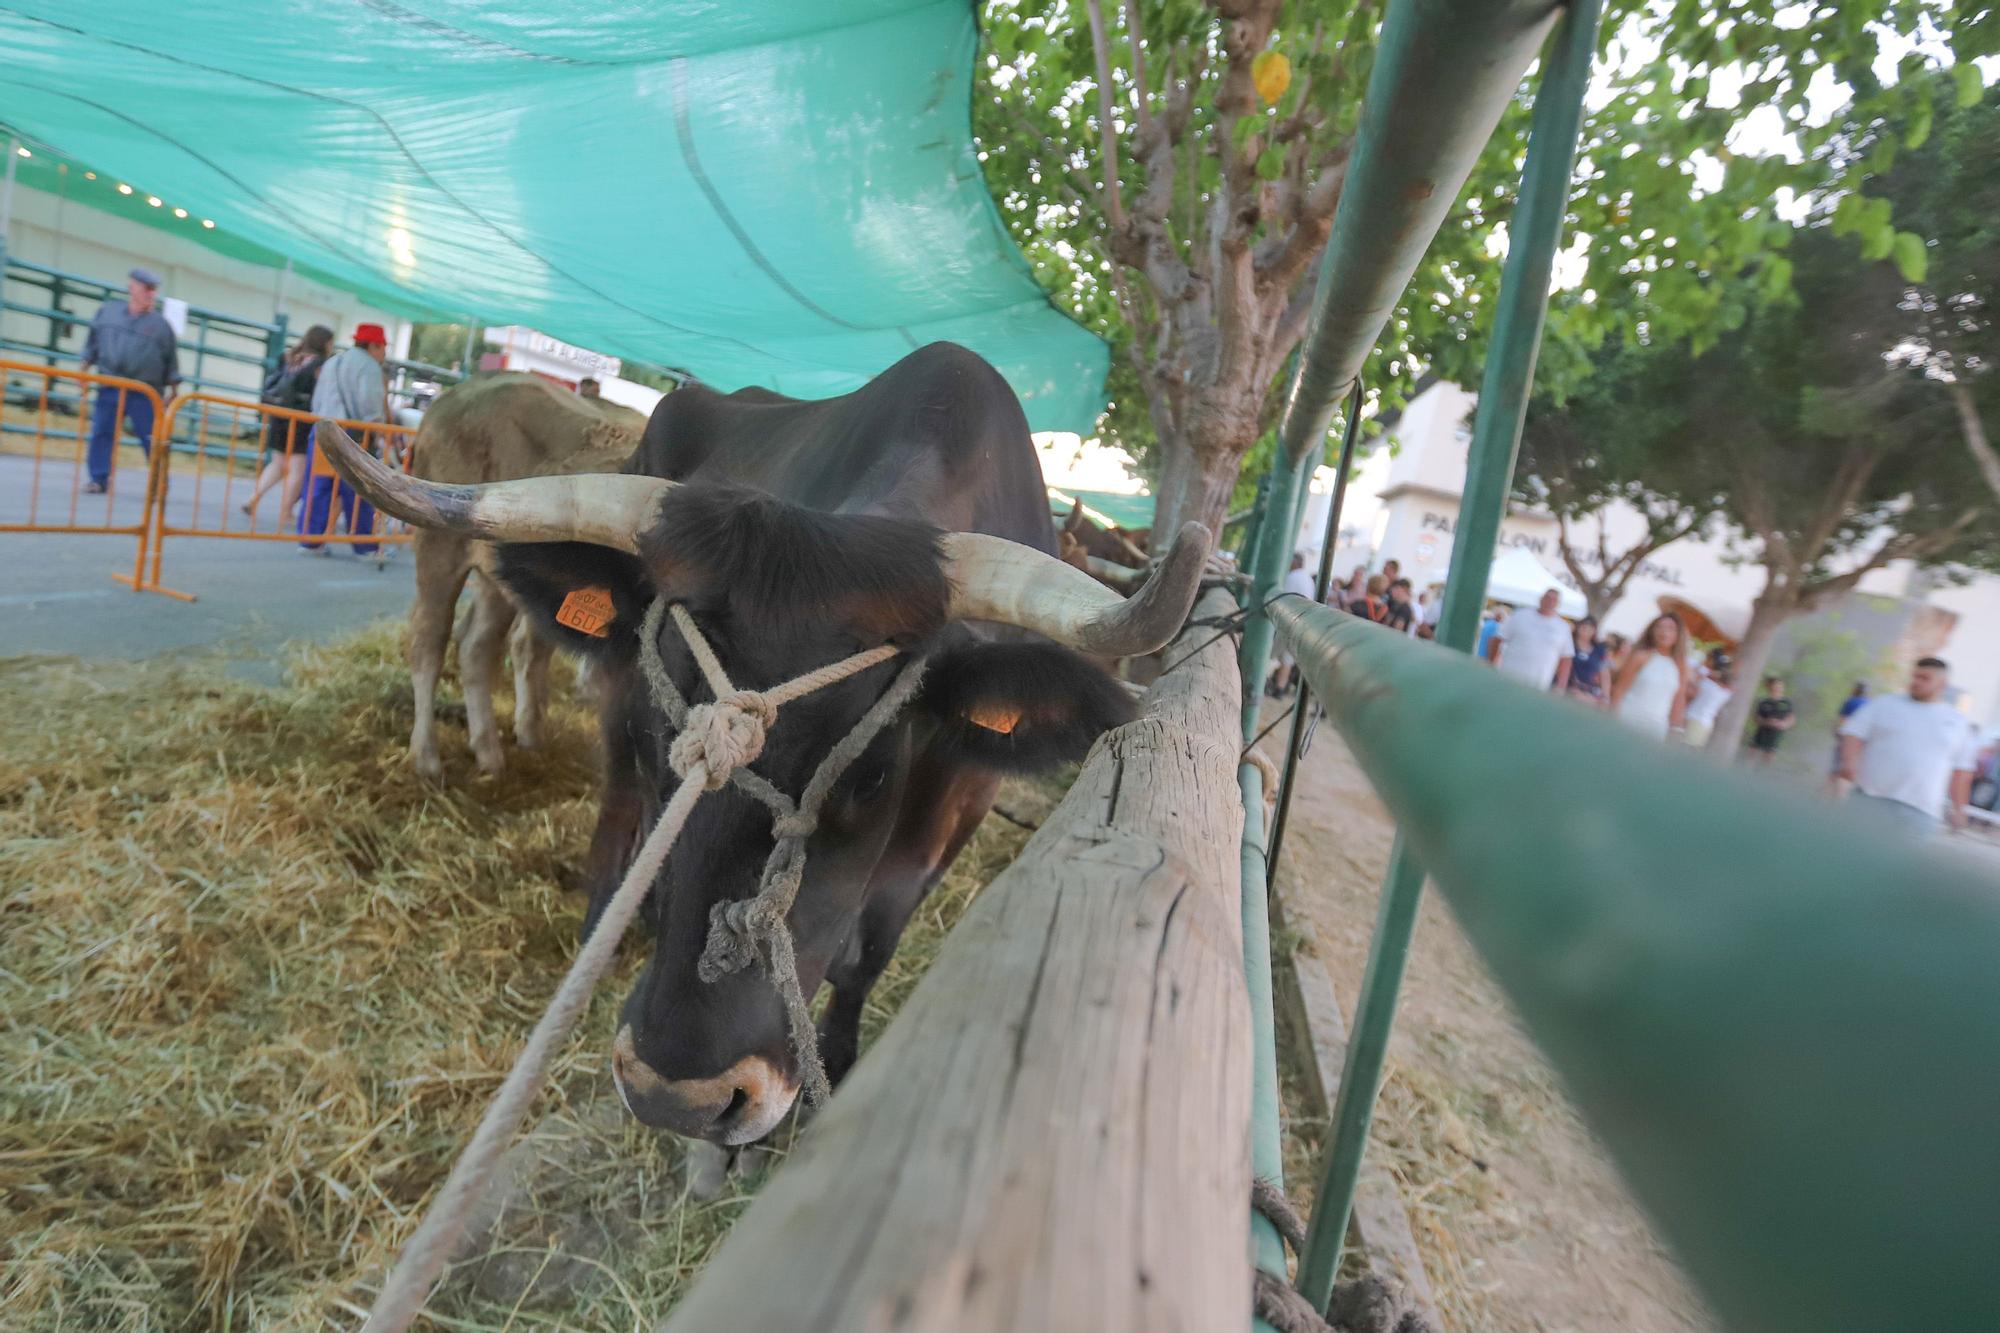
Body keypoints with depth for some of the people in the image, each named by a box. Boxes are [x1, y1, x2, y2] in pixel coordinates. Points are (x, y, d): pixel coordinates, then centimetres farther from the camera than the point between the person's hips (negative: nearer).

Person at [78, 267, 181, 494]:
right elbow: (93, 343, 17)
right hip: (109, 389, 3)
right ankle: (99, 480, 9)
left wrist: (173, 389, 2)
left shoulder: (161, 324, 1)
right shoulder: (107, 311, 8)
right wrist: (85, 369, 13)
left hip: (145, 394, -3)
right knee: (101, 433, 1)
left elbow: (171, 360, 5)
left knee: (152, 439, -1)